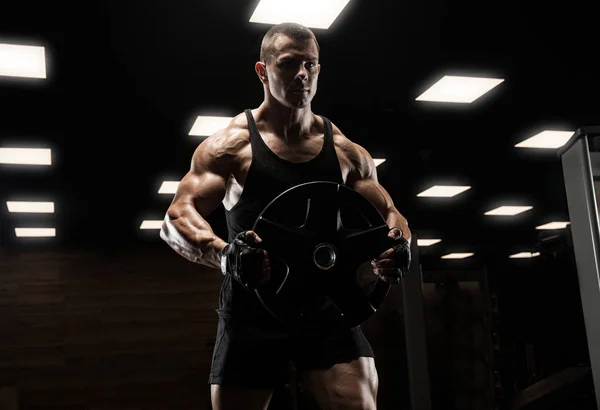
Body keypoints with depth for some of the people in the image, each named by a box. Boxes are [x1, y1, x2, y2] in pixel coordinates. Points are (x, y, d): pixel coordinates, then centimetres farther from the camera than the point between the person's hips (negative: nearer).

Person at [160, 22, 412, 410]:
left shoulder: (346, 151, 7)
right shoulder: (231, 144, -3)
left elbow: (388, 213, 13)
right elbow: (178, 216, -10)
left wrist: (397, 246, -12)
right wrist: (224, 254, -31)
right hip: (253, 314, -2)